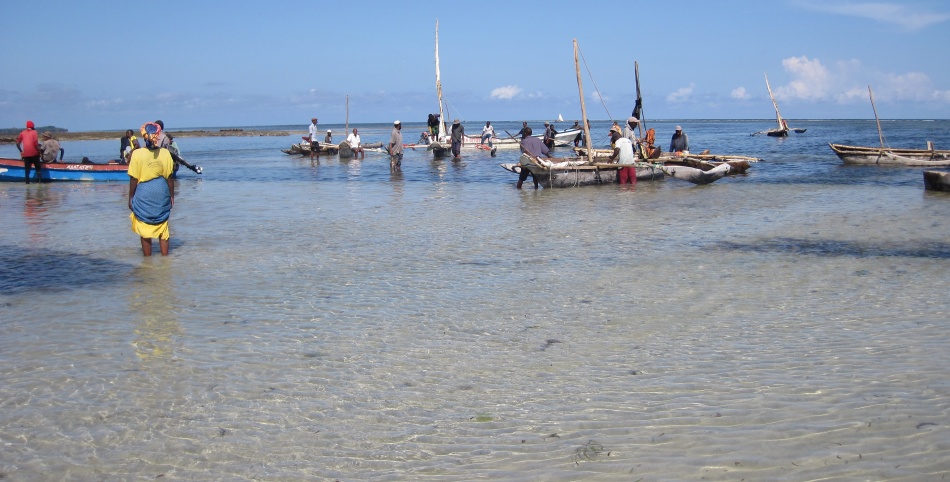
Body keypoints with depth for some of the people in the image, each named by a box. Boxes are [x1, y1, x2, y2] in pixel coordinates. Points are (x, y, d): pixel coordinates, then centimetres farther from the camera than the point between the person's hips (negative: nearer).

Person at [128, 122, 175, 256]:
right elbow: (170, 178, 0)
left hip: (143, 197, -2)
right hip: (162, 197, 2)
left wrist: (130, 198, 3)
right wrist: (172, 196, 11)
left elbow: (133, 180, -8)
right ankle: (165, 257, 18)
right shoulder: (165, 153, -5)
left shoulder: (137, 154, -11)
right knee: (163, 229, 13)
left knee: (145, 232, 8)